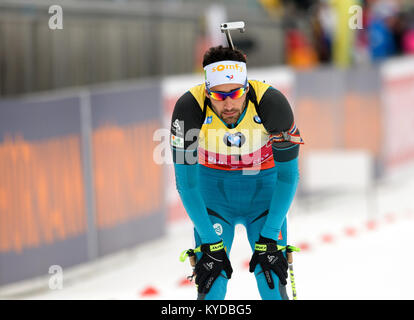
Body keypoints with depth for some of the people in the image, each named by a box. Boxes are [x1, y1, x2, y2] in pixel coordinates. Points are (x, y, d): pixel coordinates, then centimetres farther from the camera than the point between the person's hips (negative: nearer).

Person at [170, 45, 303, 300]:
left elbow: (288, 175, -17)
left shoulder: (272, 103, -28)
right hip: (213, 188, 0)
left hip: (263, 186, 0)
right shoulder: (189, 108, -27)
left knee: (273, 284, -9)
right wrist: (210, 243, -19)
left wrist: (269, 239, -19)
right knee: (211, 283, -11)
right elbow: (186, 183, -17)